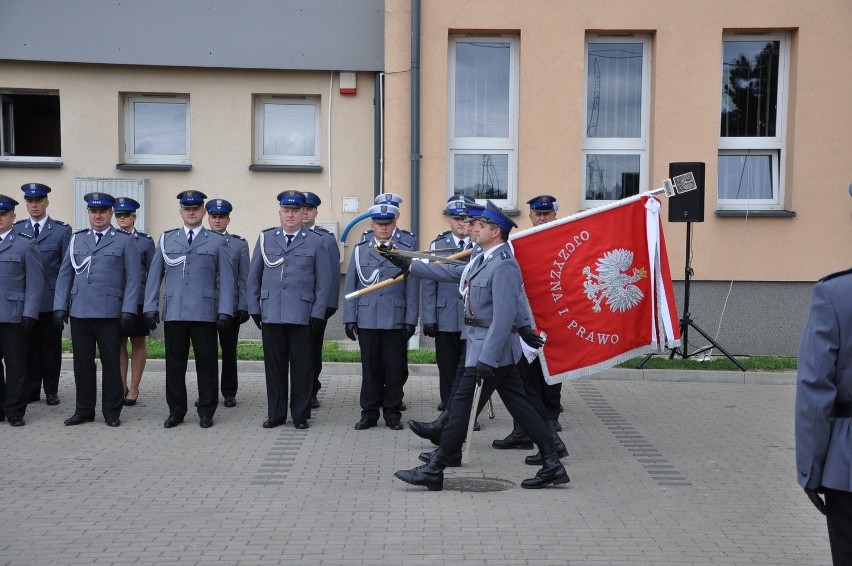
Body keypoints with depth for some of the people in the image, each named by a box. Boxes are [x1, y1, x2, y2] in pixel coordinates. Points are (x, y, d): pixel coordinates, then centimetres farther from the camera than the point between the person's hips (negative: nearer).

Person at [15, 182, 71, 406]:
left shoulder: (62, 230, 3)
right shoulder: (16, 229, 9)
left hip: (51, 299, -2)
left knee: (51, 346, 6)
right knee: (29, 346, 6)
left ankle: (51, 390, 15)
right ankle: (31, 390, 15)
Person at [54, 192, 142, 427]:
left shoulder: (125, 241, 3)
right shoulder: (77, 239, 13)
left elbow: (134, 277, 0)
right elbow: (65, 274, 14)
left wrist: (128, 310, -8)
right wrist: (60, 306, 6)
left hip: (110, 313, -3)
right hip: (79, 311, 3)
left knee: (111, 363, 2)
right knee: (82, 362, 7)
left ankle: (112, 412, 12)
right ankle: (84, 410, 17)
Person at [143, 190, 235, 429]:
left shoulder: (217, 241, 7)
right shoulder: (167, 239, 13)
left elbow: (226, 278, 2)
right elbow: (154, 275, 12)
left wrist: (225, 310, -6)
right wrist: (150, 307, 3)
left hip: (204, 314, -2)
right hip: (173, 313, 2)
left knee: (206, 364, 2)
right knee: (174, 364, 6)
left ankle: (206, 412, 13)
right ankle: (176, 412, 16)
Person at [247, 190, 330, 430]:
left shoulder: (316, 242, 5)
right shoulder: (265, 238, 10)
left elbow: (323, 282, 3)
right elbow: (254, 276, 12)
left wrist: (318, 313, -3)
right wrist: (254, 308, 6)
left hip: (302, 315, -2)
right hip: (270, 314, 2)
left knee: (301, 367, 3)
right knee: (274, 365, 6)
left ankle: (300, 415, 14)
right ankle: (276, 414, 17)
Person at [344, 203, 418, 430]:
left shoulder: (405, 252, 4)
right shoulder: (360, 251, 8)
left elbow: (411, 290, 2)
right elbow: (350, 287, 7)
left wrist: (411, 320, -3)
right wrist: (350, 318, 2)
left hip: (395, 322, -1)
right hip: (367, 321, 1)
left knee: (395, 369, 3)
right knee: (370, 368, 7)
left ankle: (392, 413, 15)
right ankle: (369, 413, 16)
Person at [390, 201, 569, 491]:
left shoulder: (504, 266, -19)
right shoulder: (483, 259, 12)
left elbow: (503, 318, -24)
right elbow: (453, 272, 24)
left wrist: (487, 360, -25)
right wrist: (410, 265, 26)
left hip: (491, 349, -10)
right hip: (484, 346, 10)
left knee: (463, 404, -3)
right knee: (519, 405, 11)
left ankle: (434, 470, 7)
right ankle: (552, 465, 16)